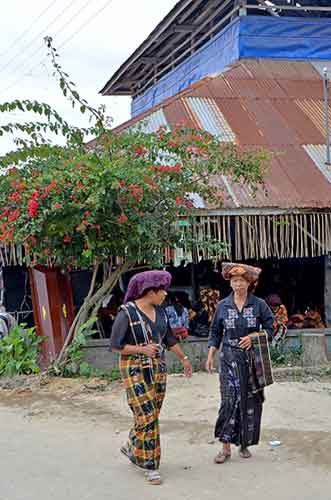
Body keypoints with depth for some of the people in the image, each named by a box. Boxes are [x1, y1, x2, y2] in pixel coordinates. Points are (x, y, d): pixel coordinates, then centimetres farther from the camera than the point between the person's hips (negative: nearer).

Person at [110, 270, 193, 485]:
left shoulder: (160, 312, 7)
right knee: (147, 417, -8)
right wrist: (142, 349, -18)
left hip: (158, 368, 7)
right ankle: (150, 465, 4)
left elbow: (170, 338, 21)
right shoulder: (127, 313, -13)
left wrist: (184, 358, 23)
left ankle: (132, 448, 33)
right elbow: (115, 345, -12)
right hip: (135, 369, -7)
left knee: (152, 416, 9)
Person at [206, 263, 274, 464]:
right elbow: (216, 333, 11)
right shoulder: (223, 306, 5)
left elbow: (270, 329, 2)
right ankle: (226, 447, -3)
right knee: (230, 400, -8)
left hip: (252, 358, 0)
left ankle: (245, 444, 17)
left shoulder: (259, 304, 0)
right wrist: (210, 356, 4)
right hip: (230, 358, 0)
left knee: (251, 401, 4)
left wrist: (253, 336, -14)